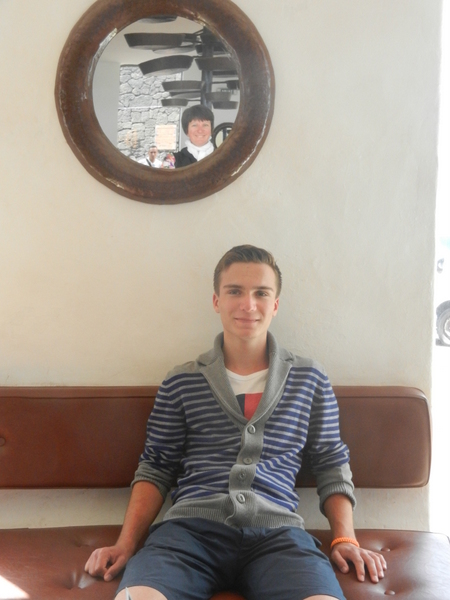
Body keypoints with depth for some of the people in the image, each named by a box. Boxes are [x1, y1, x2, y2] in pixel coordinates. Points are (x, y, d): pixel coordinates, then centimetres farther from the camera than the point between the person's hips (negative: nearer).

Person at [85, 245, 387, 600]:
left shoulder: (310, 380, 14)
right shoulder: (181, 383, 12)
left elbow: (332, 466, 18)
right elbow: (156, 469, 14)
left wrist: (345, 538, 5)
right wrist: (126, 543, 2)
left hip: (277, 531, 1)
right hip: (191, 526, 0)